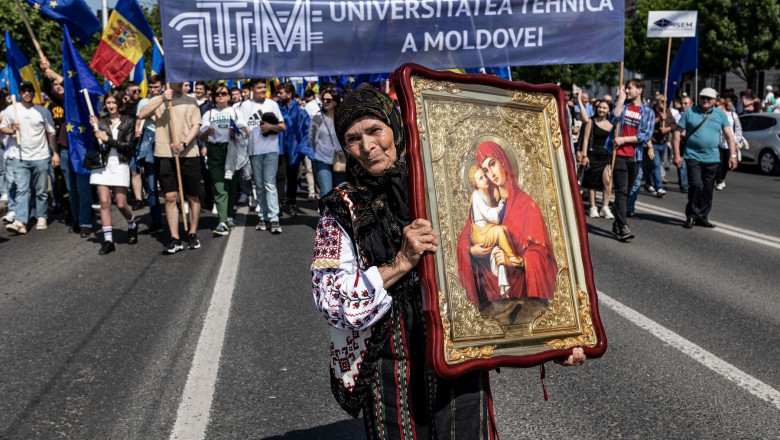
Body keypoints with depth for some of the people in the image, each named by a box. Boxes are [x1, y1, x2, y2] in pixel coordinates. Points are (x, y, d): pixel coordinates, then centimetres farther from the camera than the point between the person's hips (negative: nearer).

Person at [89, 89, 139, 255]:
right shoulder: (101, 122, 9)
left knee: (121, 204, -2)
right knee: (104, 202, -3)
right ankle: (108, 240, 1)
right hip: (102, 165, 2)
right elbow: (96, 146, 4)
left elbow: (128, 145, -7)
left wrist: (108, 139, -12)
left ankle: (132, 226, 30)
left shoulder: (128, 121, 3)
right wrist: (95, 128, -8)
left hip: (120, 165, -2)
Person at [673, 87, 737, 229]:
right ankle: (691, 216, 0)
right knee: (696, 185, -14)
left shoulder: (720, 114, 8)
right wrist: (677, 155, -5)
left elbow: (729, 136, 8)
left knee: (708, 189, 7)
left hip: (712, 159, 3)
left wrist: (732, 155, 0)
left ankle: (702, 217, 19)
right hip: (693, 156, -3)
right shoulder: (689, 112, 1)